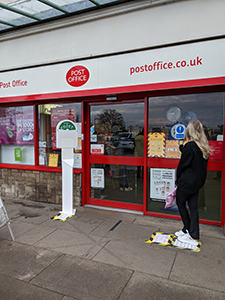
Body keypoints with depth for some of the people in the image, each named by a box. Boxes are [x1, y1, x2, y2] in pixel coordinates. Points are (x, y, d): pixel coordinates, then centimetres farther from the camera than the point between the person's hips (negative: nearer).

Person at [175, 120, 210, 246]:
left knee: (181, 204, 12)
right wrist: (183, 147, 2)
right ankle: (194, 235, 19)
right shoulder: (204, 147, 4)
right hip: (198, 182, 8)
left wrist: (178, 179, 3)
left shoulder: (189, 146, -19)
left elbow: (182, 164, -14)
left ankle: (188, 230, 24)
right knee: (193, 206, 12)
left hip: (187, 182, -7)